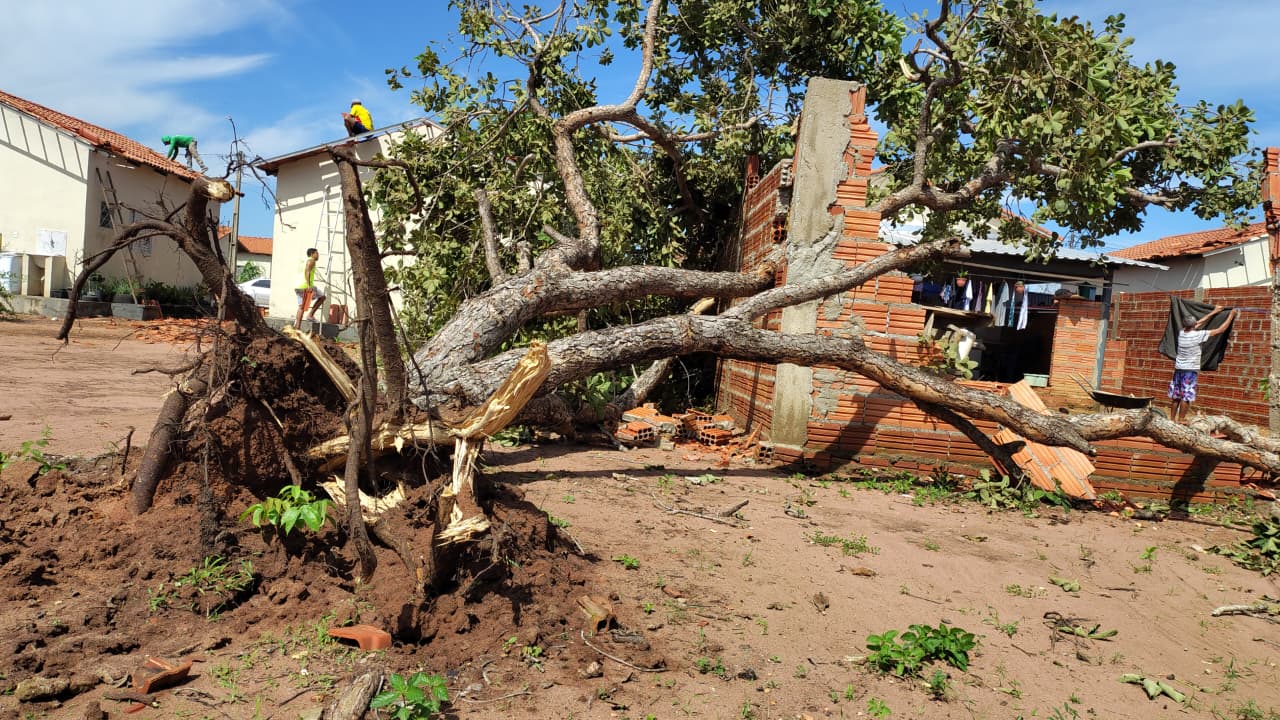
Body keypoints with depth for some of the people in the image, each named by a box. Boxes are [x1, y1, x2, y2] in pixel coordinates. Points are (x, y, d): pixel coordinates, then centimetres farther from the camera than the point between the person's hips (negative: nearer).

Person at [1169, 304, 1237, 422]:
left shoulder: (1182, 333, 3)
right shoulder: (1198, 335, -14)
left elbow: (1199, 323, 19)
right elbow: (1220, 330, -7)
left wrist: (1213, 312, 25)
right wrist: (1231, 315, 3)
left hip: (1178, 369, 6)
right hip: (1190, 370, -6)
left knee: (1176, 396, 12)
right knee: (1186, 397, -2)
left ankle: (1174, 419, 17)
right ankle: (1180, 421, -1)